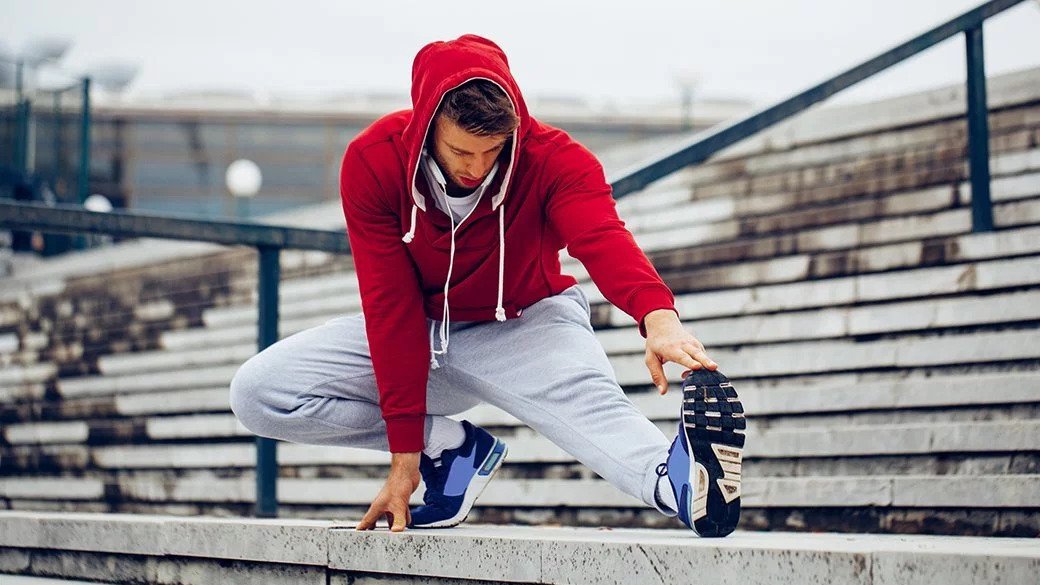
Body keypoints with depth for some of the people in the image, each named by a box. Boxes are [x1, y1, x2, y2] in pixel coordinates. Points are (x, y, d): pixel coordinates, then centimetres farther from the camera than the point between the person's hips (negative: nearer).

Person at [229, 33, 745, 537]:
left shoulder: (553, 157, -23)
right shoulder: (372, 162, -20)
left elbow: (603, 238, -43)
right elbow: (392, 306, -21)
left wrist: (658, 316, -66)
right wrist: (405, 453, -23)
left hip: (526, 323, -3)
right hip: (419, 330, 3)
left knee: (591, 403, -37)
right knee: (257, 393, -17)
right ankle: (454, 445, -14)